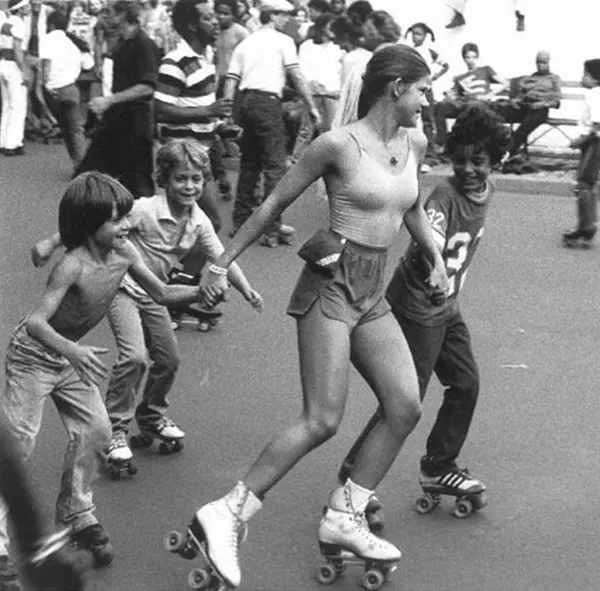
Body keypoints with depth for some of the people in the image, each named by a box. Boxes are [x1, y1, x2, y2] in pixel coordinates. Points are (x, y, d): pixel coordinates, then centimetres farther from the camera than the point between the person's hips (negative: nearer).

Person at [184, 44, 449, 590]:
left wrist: (436, 256, 16)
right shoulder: (339, 145, -11)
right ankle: (227, 514, -6)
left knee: (406, 407, -1)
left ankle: (344, 518, 10)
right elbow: (275, 204, -3)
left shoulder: (415, 145, 9)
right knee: (322, 421, -13)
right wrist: (222, 263, 0)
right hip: (332, 285, -7)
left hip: (373, 296, 8)